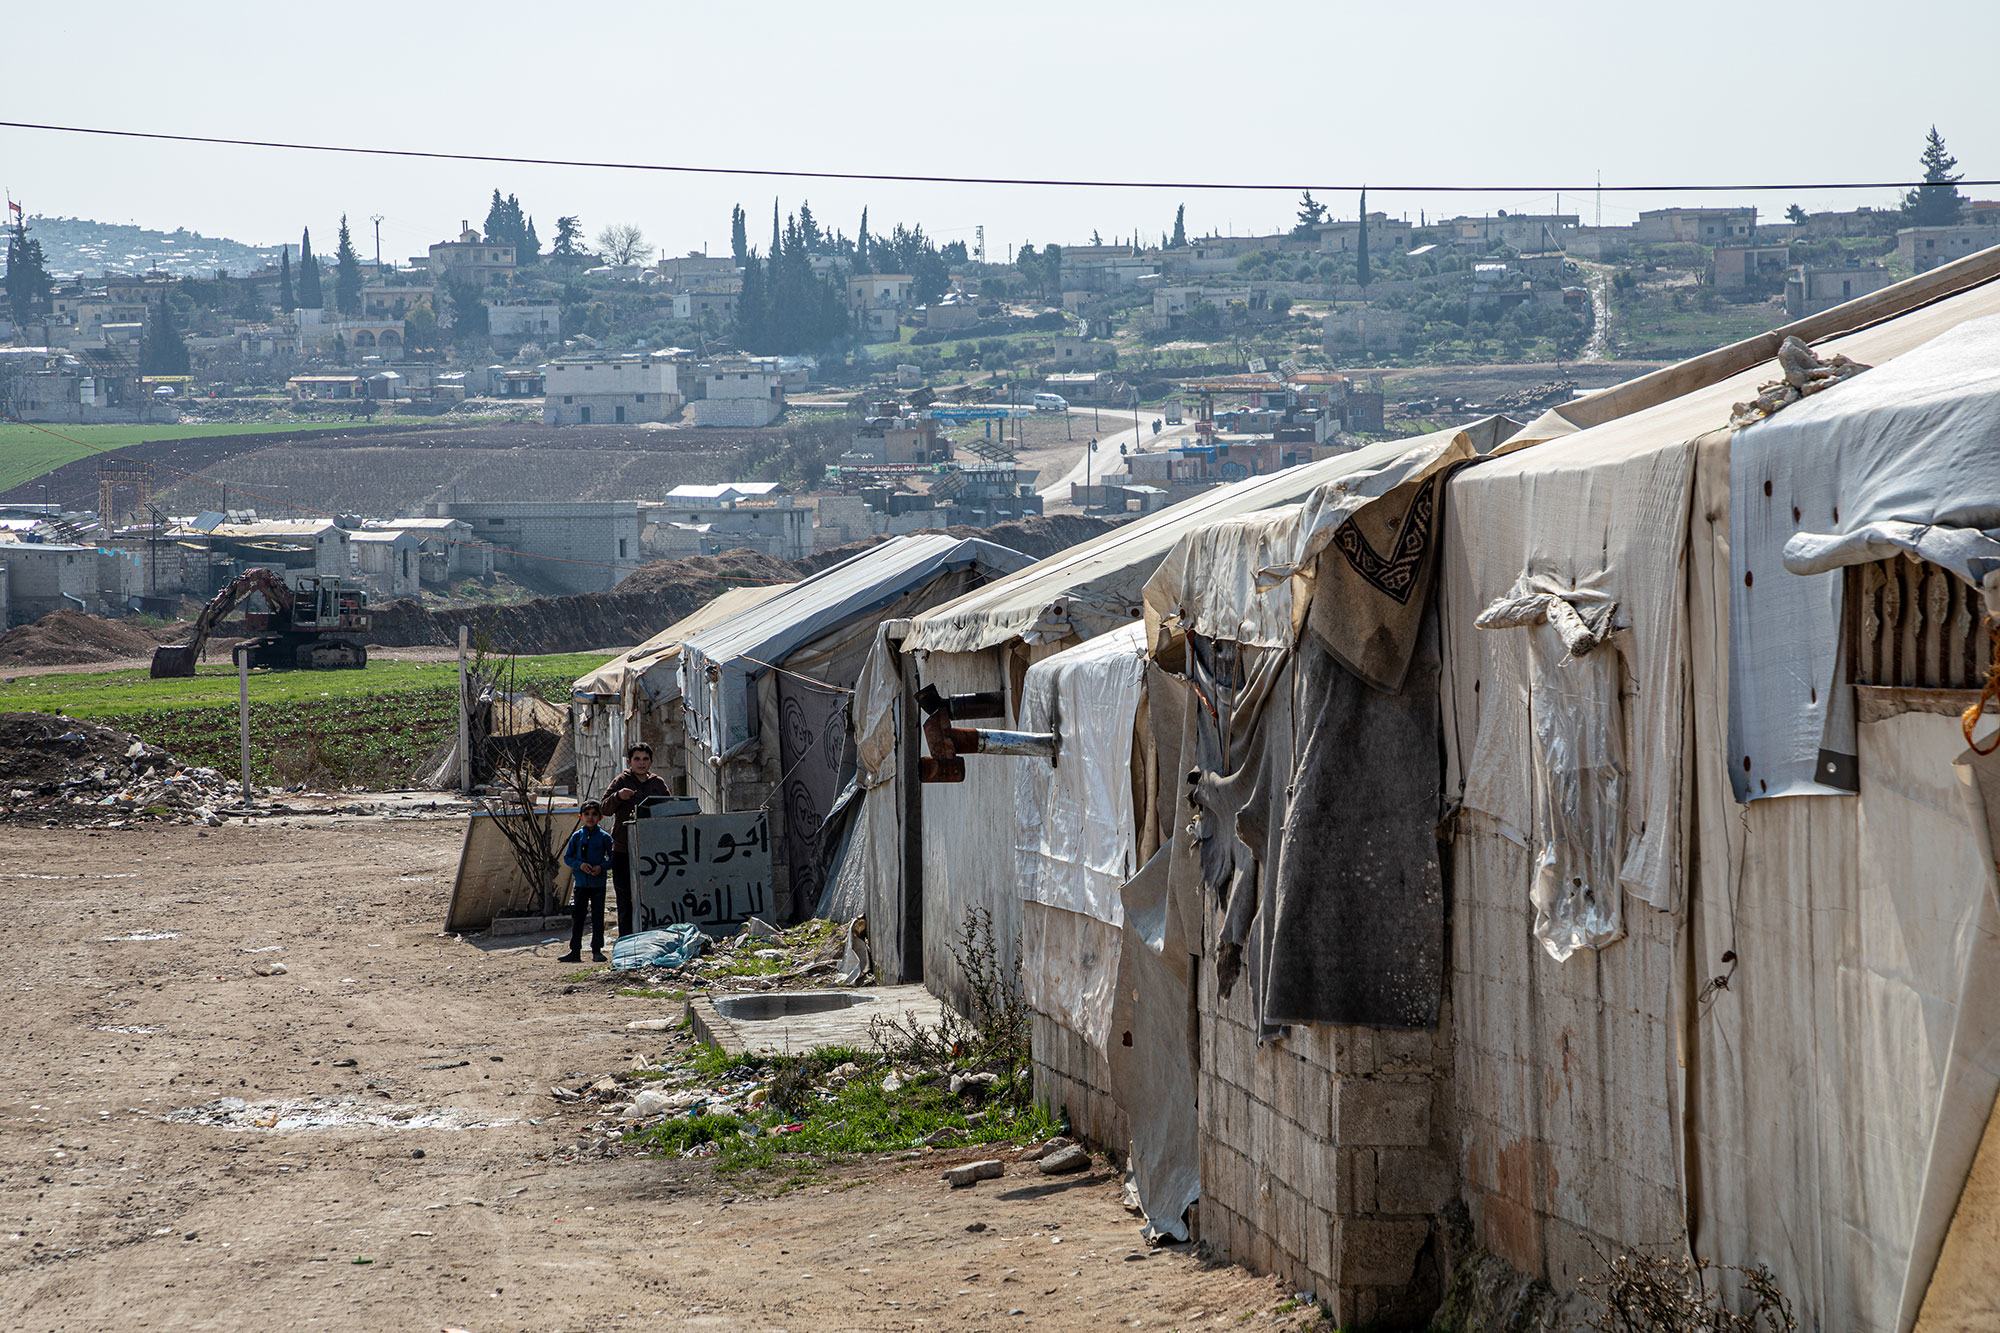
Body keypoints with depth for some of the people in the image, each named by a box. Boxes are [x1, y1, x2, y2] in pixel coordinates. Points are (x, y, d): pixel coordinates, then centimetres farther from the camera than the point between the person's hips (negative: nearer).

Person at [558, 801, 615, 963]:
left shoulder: (604, 837, -1)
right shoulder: (577, 836, 4)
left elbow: (612, 858, 2)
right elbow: (567, 857, 6)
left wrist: (602, 867, -15)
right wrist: (580, 865, -11)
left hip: (598, 883, -2)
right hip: (581, 882, 2)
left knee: (597, 917, 2)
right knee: (577, 917, 3)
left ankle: (597, 950, 9)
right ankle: (575, 951, 7)